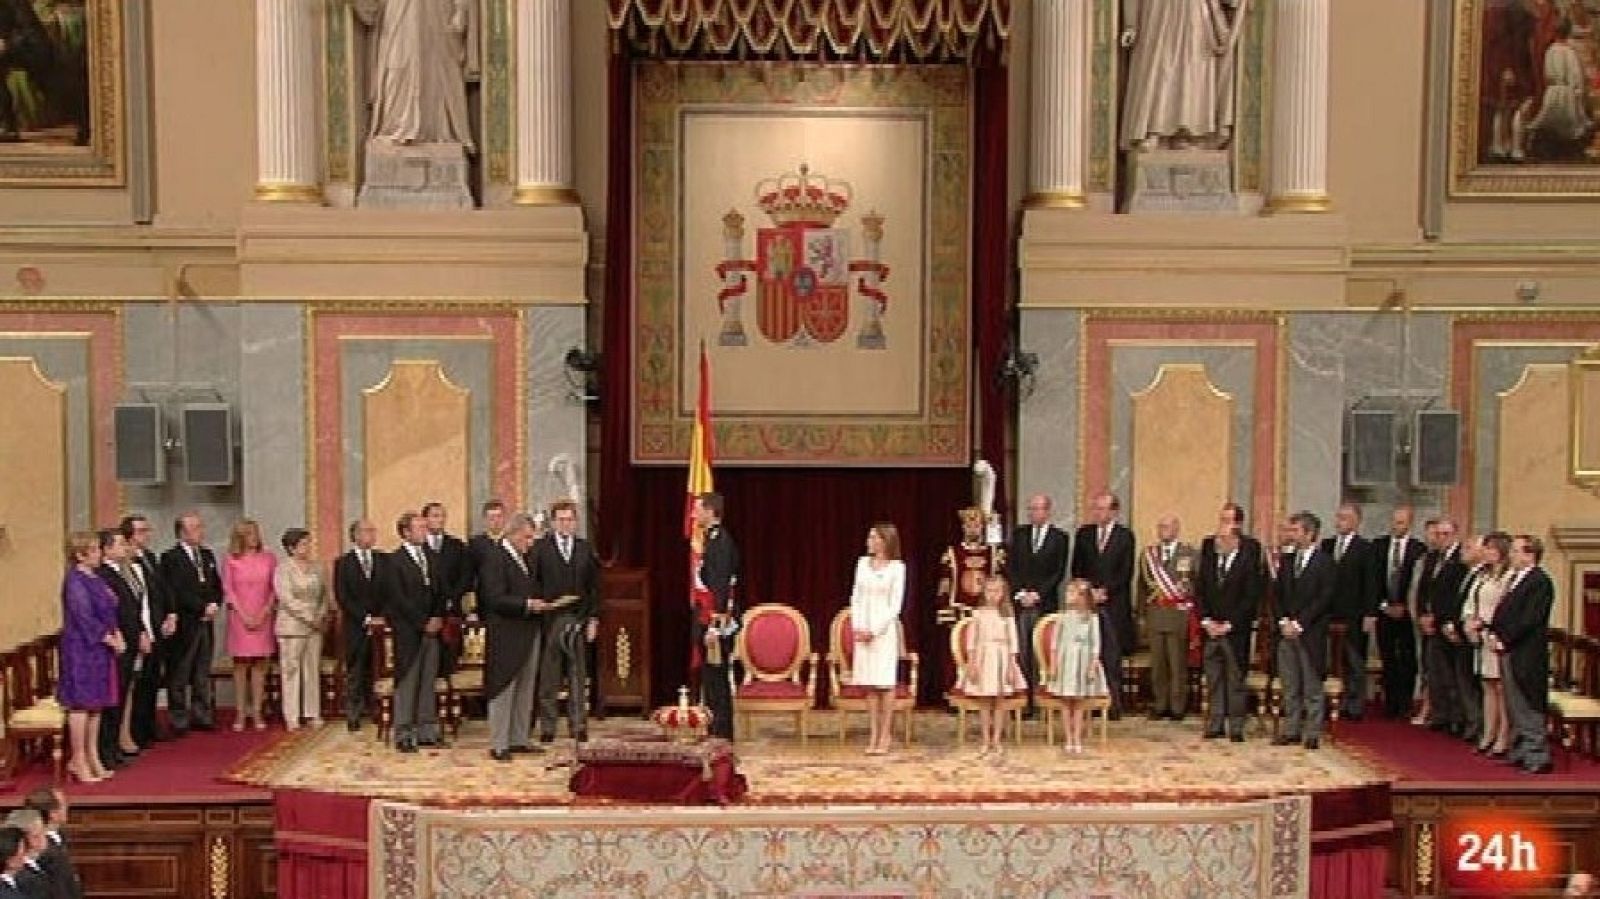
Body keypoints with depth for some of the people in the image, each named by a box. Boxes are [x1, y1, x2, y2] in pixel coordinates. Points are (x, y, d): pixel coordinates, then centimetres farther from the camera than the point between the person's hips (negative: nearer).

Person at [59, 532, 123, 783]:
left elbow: (109, 612, 16)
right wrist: (110, 639, -13)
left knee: (96, 704, 11)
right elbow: (84, 618, -18)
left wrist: (117, 635, 2)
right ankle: (78, 759, 5)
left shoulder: (95, 579, 12)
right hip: (82, 649, -9)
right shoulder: (75, 581, -14)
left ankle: (92, 757, 18)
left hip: (100, 649, 9)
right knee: (81, 703, -3)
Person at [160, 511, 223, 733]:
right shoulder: (170, 558, -9)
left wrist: (215, 605, -4)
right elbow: (177, 593, -17)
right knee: (179, 675, 2)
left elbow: (217, 586, 15)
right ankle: (179, 720, 9)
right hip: (184, 625, -7)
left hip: (205, 623, 7)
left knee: (203, 674, 12)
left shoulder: (207, 555, 14)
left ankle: (202, 715, 19)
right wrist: (203, 607, -16)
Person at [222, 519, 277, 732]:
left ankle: (256, 712, 5)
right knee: (241, 664, 0)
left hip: (263, 618, 1)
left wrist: (263, 614, -6)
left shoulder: (269, 558, 6)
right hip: (240, 617, -1)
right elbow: (228, 590, 0)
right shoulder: (231, 560, 2)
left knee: (260, 664, 1)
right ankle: (240, 713, 3)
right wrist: (244, 616, -8)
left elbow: (274, 589, 5)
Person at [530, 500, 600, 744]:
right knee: (549, 677, 2)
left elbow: (595, 587, 9)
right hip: (549, 620, -2)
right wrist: (541, 606, -13)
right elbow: (533, 584, -2)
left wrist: (593, 618, 3)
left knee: (578, 676, 5)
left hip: (579, 620, 2)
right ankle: (547, 727, 8)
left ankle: (578, 726, 10)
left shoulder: (586, 549, 11)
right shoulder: (540, 548, 2)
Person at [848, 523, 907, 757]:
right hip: (862, 629, 4)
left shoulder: (896, 567, -4)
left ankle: (886, 736, 3)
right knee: (869, 684, 5)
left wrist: (875, 630, -12)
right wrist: (856, 626, -2)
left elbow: (895, 605, -7)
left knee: (885, 683, -2)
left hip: (885, 629, -4)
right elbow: (856, 597, 10)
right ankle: (873, 735, 9)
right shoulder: (863, 563, 10)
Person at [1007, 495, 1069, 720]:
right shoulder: (1019, 534, 14)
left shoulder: (1059, 537, 5)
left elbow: (1059, 572, 0)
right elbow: (1010, 566, 10)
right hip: (1020, 601, 2)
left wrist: (1038, 594, -7)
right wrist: (1020, 592, -2)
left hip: (1045, 603, -2)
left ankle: (1040, 703, -4)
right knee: (1022, 653, -4)